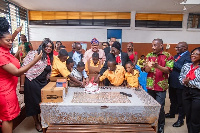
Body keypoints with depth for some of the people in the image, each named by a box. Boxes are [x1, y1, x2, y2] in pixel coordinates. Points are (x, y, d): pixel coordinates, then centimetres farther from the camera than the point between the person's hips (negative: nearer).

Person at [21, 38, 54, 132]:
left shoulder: (50, 58, 9)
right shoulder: (34, 54, -11)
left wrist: (47, 83, 15)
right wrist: (22, 85, -17)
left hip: (43, 83, 6)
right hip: (32, 82, -6)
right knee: (34, 102, 7)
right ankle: (36, 122, 29)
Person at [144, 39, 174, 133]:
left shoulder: (168, 56, -3)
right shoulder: (149, 56, 6)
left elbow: (168, 70, -9)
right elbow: (146, 70, 3)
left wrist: (157, 66, -26)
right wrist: (149, 66, -20)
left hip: (161, 86, -3)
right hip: (150, 85, 4)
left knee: (160, 107, 0)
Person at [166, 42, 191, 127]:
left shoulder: (188, 56, -15)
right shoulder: (177, 55, 11)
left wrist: (174, 63, -26)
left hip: (180, 83, -8)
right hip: (172, 82, 8)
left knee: (180, 102, 7)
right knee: (173, 99, 23)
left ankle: (180, 119, 23)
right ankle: (172, 113, 43)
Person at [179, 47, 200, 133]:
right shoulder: (186, 66, 4)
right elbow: (180, 78, 7)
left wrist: (189, 82, -20)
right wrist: (184, 81, -12)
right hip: (186, 93, 4)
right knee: (188, 117, 16)